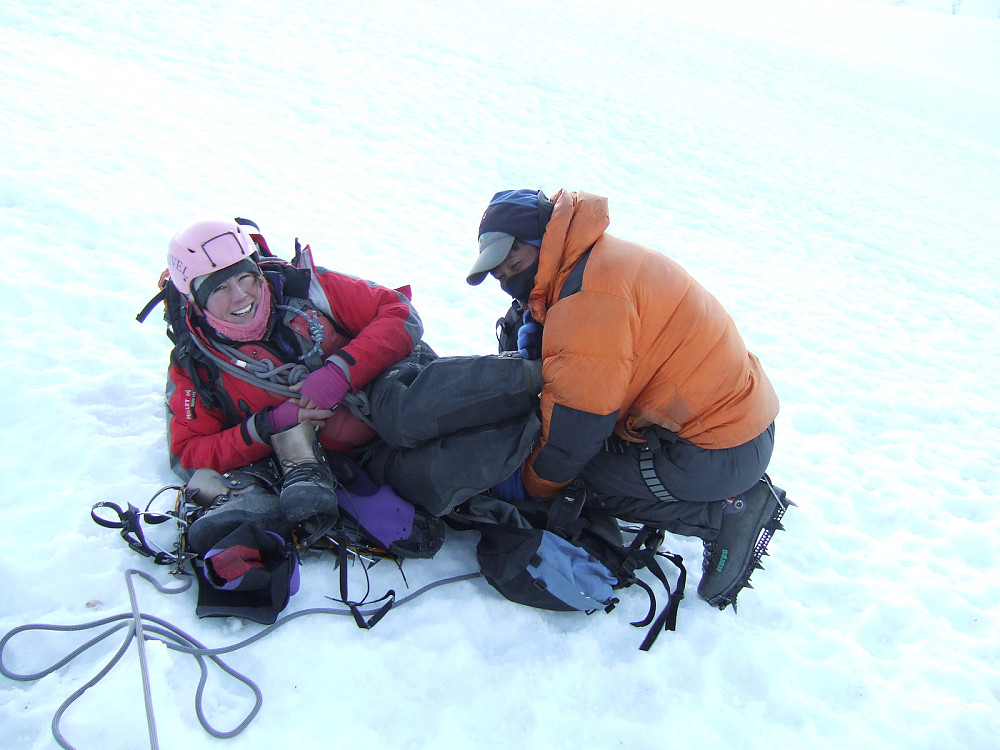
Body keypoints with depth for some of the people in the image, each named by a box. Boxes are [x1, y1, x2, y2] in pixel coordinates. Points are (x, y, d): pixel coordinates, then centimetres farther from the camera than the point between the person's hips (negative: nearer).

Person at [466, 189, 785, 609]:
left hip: (719, 455, -10)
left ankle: (723, 514, -3)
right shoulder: (590, 263, 11)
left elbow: (577, 426, -18)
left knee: (581, 470, -4)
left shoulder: (588, 293, -21)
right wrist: (533, 327, -1)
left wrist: (530, 484, -2)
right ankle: (738, 497, 13)